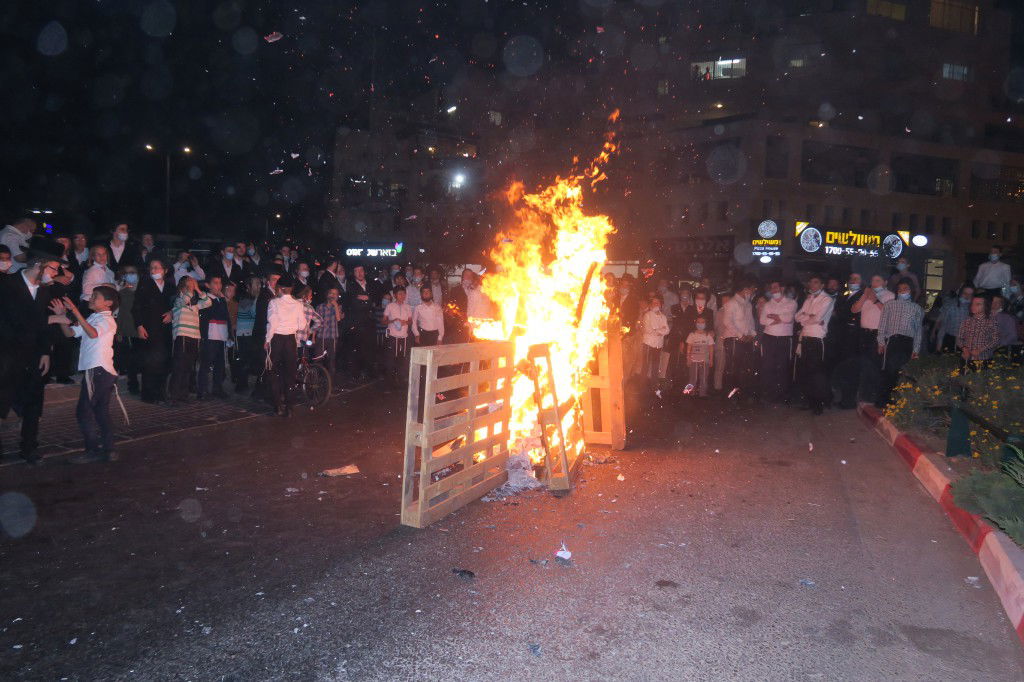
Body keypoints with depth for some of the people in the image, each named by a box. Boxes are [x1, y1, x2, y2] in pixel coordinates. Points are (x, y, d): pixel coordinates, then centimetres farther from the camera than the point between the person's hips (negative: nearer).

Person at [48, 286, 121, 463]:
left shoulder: (107, 319, -9)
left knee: (84, 411, -7)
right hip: (100, 371, 10)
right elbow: (70, 333, 18)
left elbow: (93, 334, -29)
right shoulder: (92, 319, 21)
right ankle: (108, 450, 14)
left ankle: (93, 450, -2)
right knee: (101, 412, 10)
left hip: (97, 370, -10)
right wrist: (62, 316, 4)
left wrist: (76, 313, -33)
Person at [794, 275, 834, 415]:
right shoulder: (808, 299, 18)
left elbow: (817, 318, -16)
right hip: (804, 339, 7)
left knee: (816, 373, -4)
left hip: (817, 340, -7)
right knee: (803, 372, 10)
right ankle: (808, 401, 22)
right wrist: (811, 317, -9)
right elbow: (798, 316, 7)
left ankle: (819, 404, 6)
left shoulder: (827, 300, -3)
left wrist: (804, 318, -2)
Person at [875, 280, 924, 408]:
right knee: (889, 370, -9)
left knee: (902, 372, 2)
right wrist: (881, 342, -1)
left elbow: (919, 329, 12)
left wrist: (916, 349, 5)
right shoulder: (890, 304, 13)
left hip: (908, 343, 2)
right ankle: (882, 401, -5)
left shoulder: (917, 308, 15)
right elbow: (883, 324, 8)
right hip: (892, 341, -2)